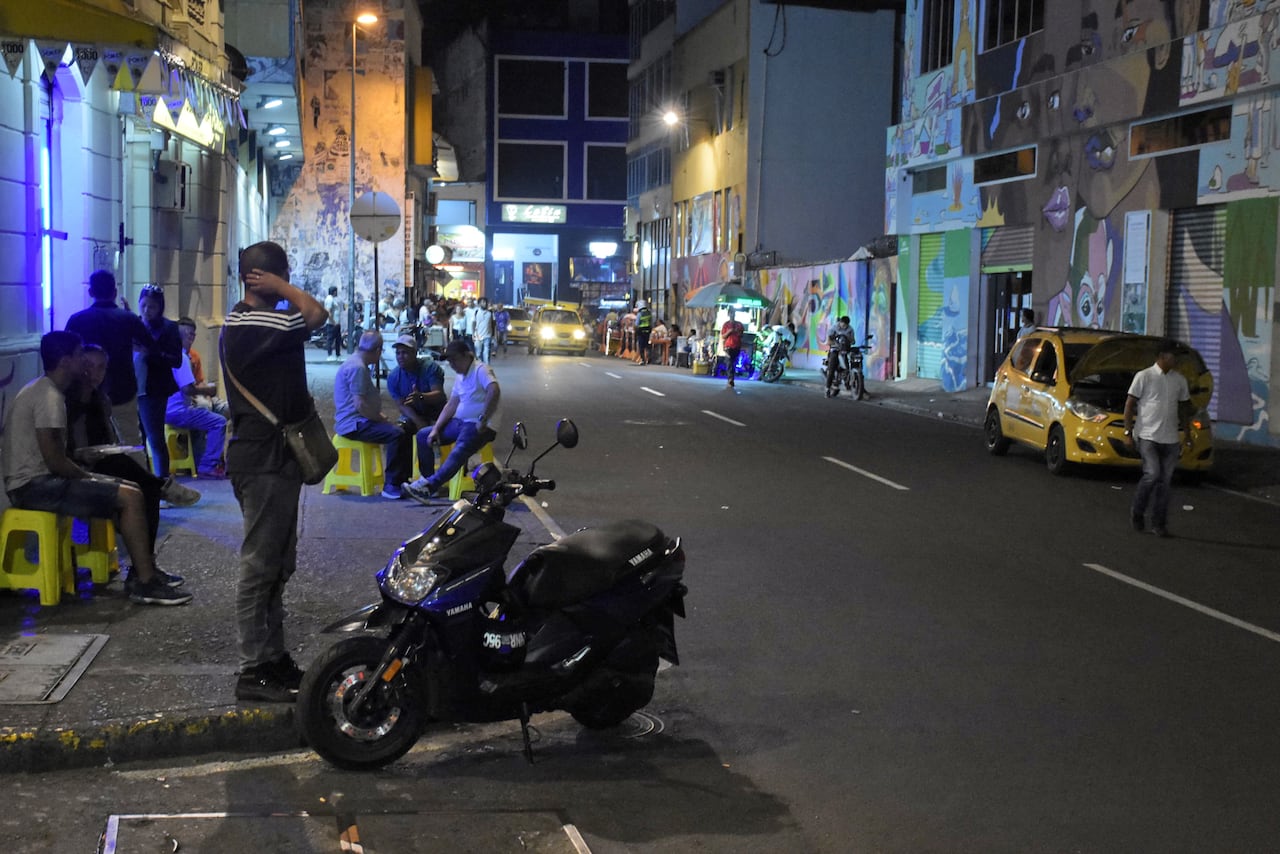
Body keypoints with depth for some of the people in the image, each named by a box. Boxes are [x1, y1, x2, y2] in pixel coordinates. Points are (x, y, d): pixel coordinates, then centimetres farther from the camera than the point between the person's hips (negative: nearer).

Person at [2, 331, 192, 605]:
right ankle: (144, 583, -14)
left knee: (131, 489, 12)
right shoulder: (50, 396, -18)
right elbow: (55, 460, -22)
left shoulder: (43, 389, 15)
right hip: (34, 485, -11)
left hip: (40, 478, 11)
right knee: (130, 497, -17)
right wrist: (89, 478, -6)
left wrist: (86, 475, 8)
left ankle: (143, 570, 12)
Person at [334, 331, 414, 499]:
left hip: (361, 421, 11)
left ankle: (403, 480, 10)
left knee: (404, 433, 8)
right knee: (396, 434, -27)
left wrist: (379, 415, 12)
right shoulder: (357, 367, -17)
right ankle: (390, 486, -24)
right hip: (353, 424, -11)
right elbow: (360, 405, -24)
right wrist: (381, 419, -11)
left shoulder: (356, 362, 17)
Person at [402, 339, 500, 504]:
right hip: (460, 421, 10)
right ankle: (427, 479, -2)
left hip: (478, 425, -10)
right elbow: (451, 406, 18)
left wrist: (483, 421, -28)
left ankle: (429, 487, -43)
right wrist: (436, 429, 6)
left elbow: (494, 391, -29)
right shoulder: (461, 376, 17)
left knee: (459, 452, -33)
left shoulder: (480, 370, -11)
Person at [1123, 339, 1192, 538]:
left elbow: (1184, 408, 19)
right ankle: (1137, 512, 8)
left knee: (1165, 481, 4)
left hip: (1170, 439, 5)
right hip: (1147, 436, -5)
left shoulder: (1180, 380, 10)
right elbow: (1129, 405, -3)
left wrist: (1187, 434, 14)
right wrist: (1128, 432, -8)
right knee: (1152, 474, -16)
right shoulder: (1144, 377, -4)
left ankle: (1159, 523, 11)